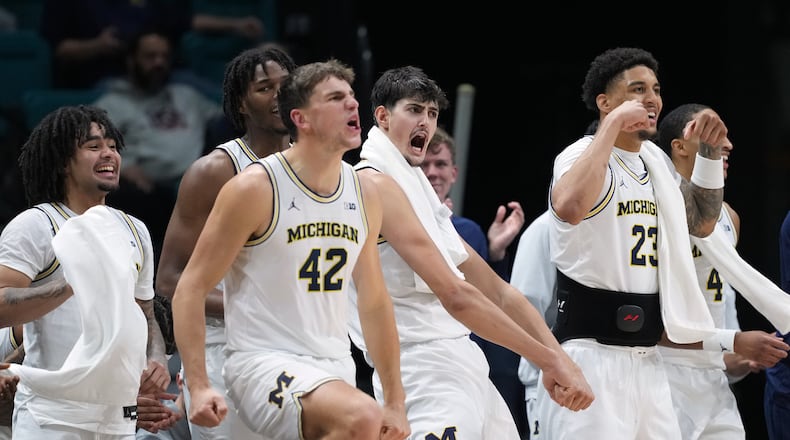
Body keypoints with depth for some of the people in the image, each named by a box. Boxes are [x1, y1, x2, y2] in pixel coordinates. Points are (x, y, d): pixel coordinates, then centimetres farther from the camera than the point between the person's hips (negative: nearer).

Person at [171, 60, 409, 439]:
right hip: (264, 362, -7)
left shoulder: (364, 197, 10)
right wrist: (198, 387, -19)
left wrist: (395, 403, 17)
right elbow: (191, 288, -9)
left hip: (335, 370, 8)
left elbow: (374, 304, 19)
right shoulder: (256, 188, -9)